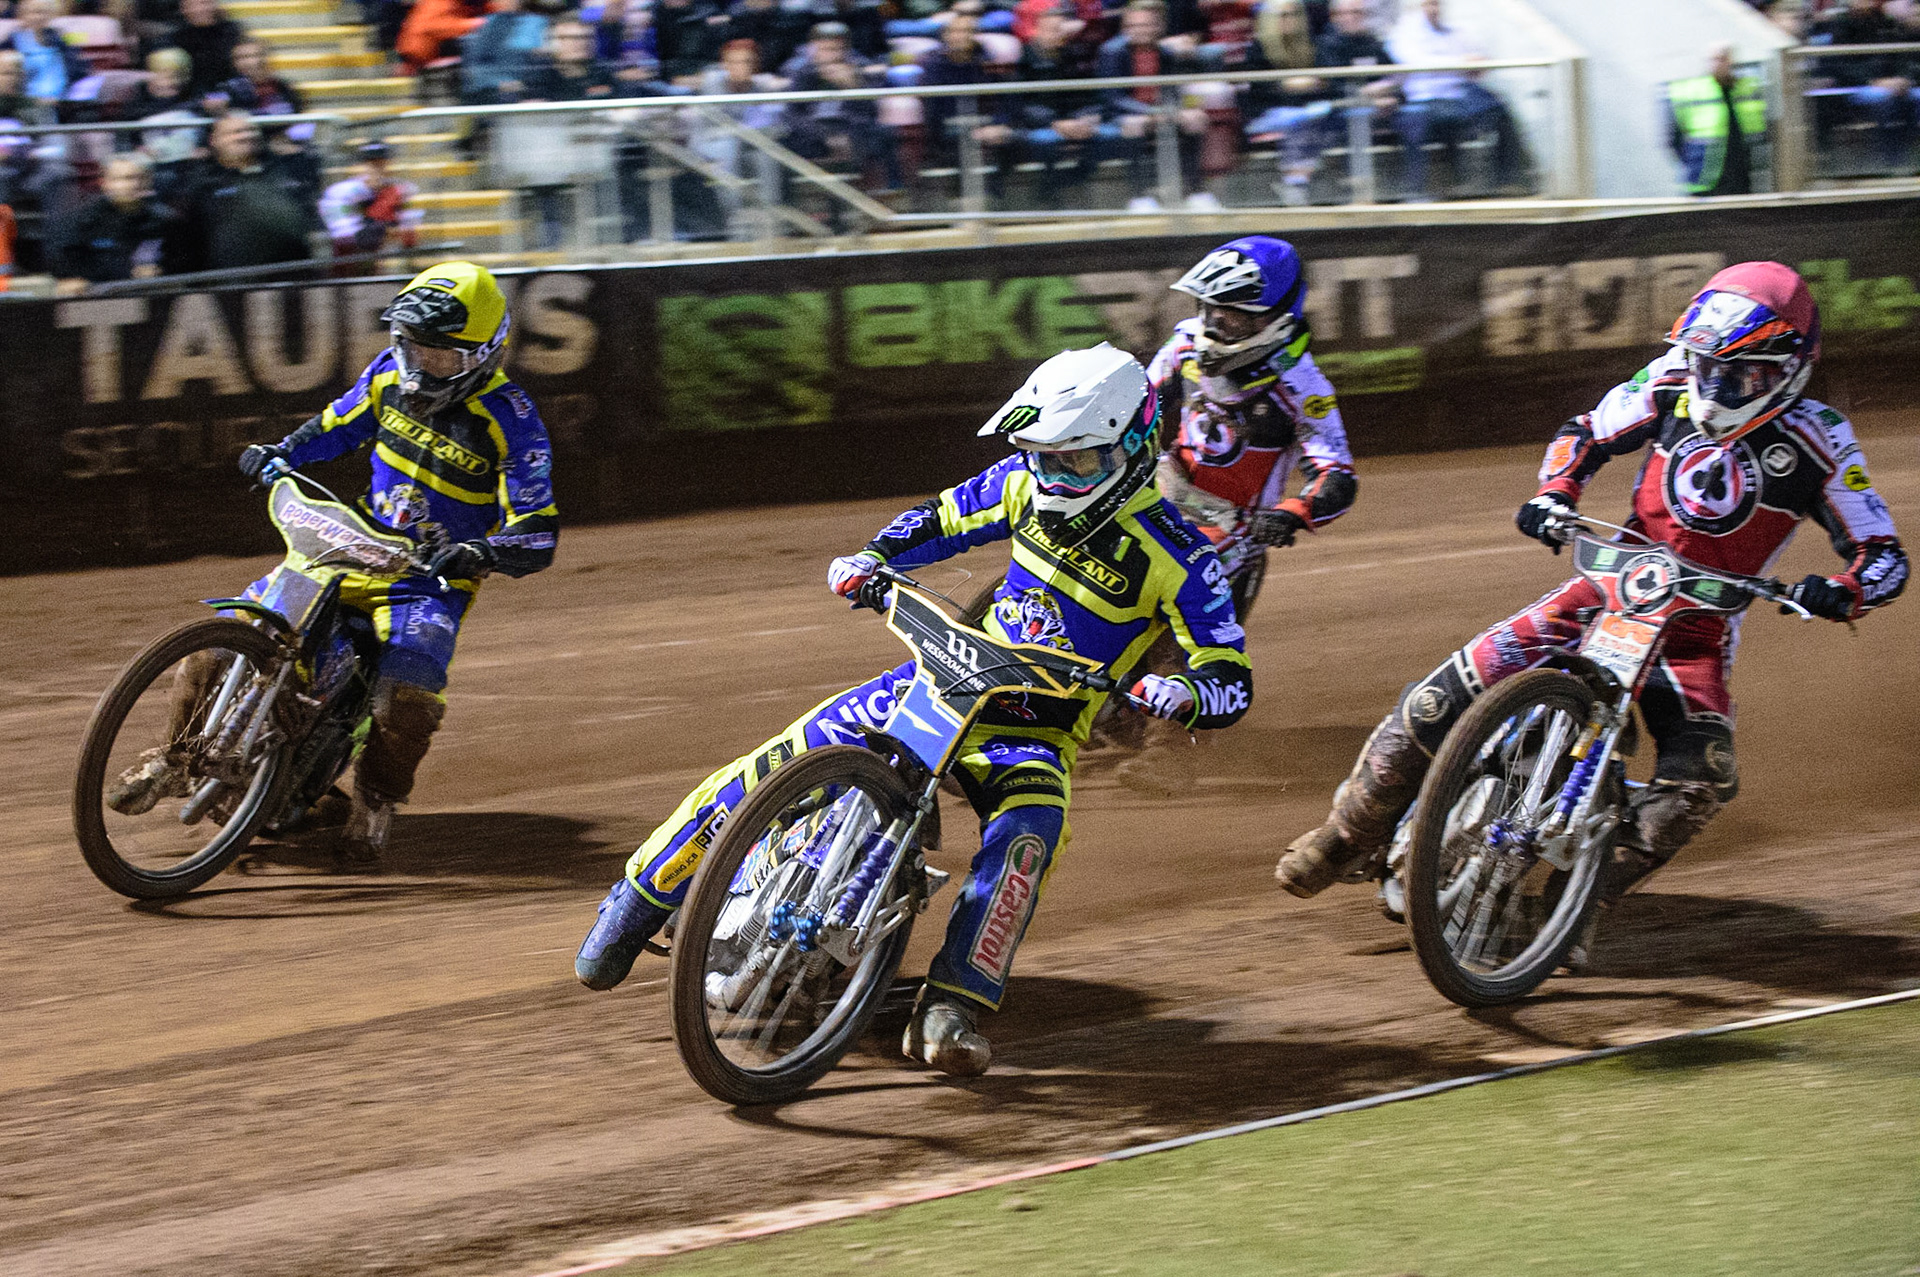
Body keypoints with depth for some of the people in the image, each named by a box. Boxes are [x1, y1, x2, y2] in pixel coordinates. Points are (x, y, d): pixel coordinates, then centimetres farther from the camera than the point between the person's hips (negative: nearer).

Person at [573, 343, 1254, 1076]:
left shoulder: (1175, 557, -15)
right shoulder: (1028, 484, -1)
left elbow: (1232, 682, -17)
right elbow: (941, 521, 16)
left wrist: (1184, 694, -39)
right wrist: (870, 559, -3)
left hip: (1035, 734, -4)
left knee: (1028, 833, -38)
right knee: (771, 771, -9)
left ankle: (948, 1015, -37)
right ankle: (642, 898, 11)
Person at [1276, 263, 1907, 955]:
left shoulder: (1817, 442, -12)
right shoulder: (1672, 381, -4)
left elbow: (1883, 556, -9)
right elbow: (1586, 433, 12)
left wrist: (1838, 594, -31)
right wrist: (1552, 494, -9)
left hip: (1700, 625, -2)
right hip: (1611, 583, 2)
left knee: (1701, 779, -28)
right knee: (1446, 694, -13)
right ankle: (1350, 833, 4)